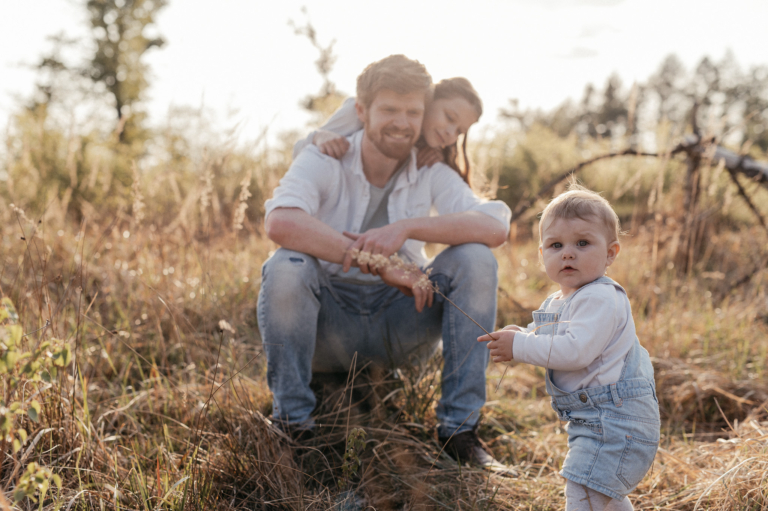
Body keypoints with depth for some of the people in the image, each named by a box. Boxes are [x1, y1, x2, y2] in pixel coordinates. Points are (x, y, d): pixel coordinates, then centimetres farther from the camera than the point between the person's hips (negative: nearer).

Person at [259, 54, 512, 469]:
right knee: (286, 267, -32)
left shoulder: (431, 174, -2)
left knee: (475, 259, -20)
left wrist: (407, 228, -31)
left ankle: (459, 427, -13)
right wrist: (382, 266, -38)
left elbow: (496, 226, -19)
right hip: (328, 327, -2)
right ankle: (292, 421, -14)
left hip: (400, 326, 3)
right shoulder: (324, 161, -12)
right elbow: (280, 221, -34)